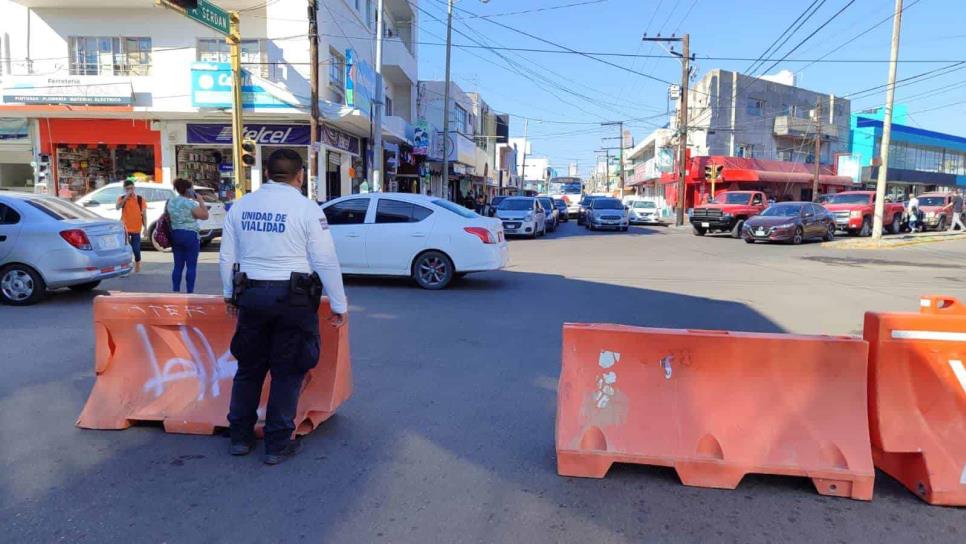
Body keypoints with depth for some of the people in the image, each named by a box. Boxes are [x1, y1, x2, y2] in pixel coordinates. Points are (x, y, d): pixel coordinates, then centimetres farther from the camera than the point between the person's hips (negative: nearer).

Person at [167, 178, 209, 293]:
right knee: (191, 266, -1)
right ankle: (190, 293, 0)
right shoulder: (190, 203, -14)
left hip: (175, 235, 7)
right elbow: (205, 215, -11)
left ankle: (175, 292, 12)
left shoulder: (171, 202, 9)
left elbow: (168, 218, 16)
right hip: (190, 235, -7)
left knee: (178, 266, 11)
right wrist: (200, 200, -5)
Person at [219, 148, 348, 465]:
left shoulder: (241, 206, 6)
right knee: (287, 372, 6)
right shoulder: (306, 208, -9)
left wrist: (230, 294, 25)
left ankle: (240, 437, 29)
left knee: (249, 368, 18)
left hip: (251, 296, 5)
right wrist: (339, 305, -3)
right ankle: (278, 445, 13)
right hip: (293, 299, -4)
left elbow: (227, 257, 12)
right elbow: (326, 262, -10)